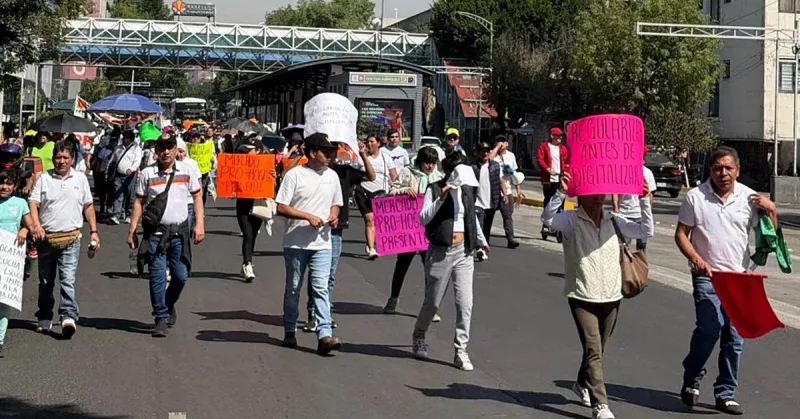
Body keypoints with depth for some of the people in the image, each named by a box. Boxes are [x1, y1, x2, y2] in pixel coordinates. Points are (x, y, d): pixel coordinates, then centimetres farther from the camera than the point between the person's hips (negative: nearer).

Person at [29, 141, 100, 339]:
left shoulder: (80, 178, 9)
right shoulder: (44, 178, 4)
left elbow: (88, 206, 16)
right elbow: (33, 202, -2)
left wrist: (94, 231, 11)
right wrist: (36, 225, -19)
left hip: (71, 237, -1)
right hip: (46, 237, 1)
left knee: (68, 279, -14)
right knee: (45, 282, 11)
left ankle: (69, 317, -22)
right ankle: (45, 319, 24)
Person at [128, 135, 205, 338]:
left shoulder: (187, 170, 6)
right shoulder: (147, 174, 2)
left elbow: (197, 196, 10)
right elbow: (139, 202, 4)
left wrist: (199, 224, 0)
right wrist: (132, 230, 0)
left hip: (180, 231, 2)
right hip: (155, 232, -1)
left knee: (181, 275, 4)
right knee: (157, 276, -5)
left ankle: (169, 305, 32)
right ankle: (161, 319, 3)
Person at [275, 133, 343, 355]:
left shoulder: (332, 176, 10)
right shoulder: (295, 175, -6)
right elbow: (281, 207, -9)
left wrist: (334, 215, 1)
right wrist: (308, 216, -17)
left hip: (322, 243, 3)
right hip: (296, 242, -3)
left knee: (321, 287, -8)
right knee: (293, 288, 9)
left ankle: (324, 335, -15)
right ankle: (290, 331, 24)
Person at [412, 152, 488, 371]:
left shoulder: (467, 190, 10)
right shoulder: (435, 189, -4)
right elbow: (423, 219, -14)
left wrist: (481, 241, 39)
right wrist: (440, 198, -25)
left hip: (464, 251, 4)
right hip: (440, 252, -4)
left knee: (465, 303, -5)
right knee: (433, 301, 8)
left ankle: (461, 351, 0)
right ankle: (418, 337, 34)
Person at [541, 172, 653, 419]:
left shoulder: (613, 221, 5)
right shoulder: (571, 221, -7)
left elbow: (646, 232, 1)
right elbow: (548, 218, -26)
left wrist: (645, 200, -8)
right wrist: (560, 193, -39)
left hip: (611, 297, 5)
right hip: (582, 297, -5)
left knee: (598, 350, 18)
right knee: (593, 350, -14)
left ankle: (582, 386, 44)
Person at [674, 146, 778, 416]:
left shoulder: (749, 198, 4)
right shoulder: (695, 197, -2)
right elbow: (681, 234, 1)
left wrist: (771, 210, -8)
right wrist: (696, 259, -14)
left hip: (739, 276, 3)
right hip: (707, 276, -3)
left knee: (734, 337, 4)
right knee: (709, 329, -17)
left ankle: (725, 394, 15)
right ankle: (692, 381, 6)